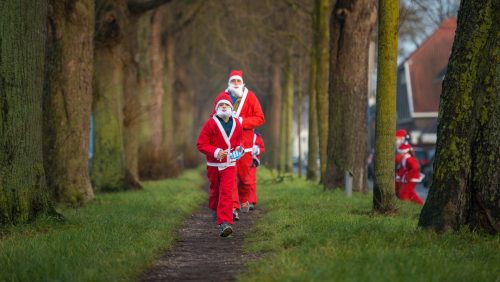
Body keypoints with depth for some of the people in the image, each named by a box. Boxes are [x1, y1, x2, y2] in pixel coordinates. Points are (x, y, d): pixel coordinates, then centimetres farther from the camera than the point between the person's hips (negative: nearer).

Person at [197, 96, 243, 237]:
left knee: (227, 192, -12)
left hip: (230, 164, 1)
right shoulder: (210, 124, -10)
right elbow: (201, 144, -11)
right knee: (215, 190, 17)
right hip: (214, 164, -1)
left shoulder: (237, 124, 1)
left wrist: (238, 148, -1)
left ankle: (225, 223, -19)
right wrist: (216, 152, -23)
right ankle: (215, 209, 47)